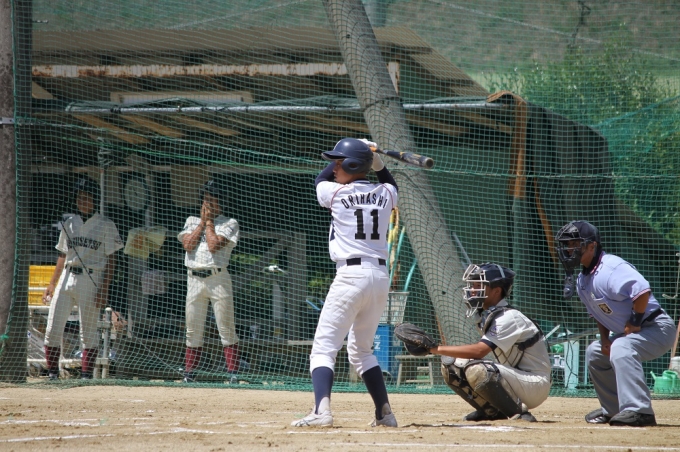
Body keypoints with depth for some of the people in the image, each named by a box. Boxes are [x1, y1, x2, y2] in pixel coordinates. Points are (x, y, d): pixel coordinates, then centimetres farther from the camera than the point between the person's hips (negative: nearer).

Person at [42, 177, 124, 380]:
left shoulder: (105, 225, 1)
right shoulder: (69, 223, 15)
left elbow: (110, 259, -2)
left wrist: (104, 288, -11)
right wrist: (52, 284, 12)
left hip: (91, 279, -5)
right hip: (67, 278, 5)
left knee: (88, 330, -3)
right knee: (53, 328, -3)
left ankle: (86, 376, 1)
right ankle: (52, 374, 2)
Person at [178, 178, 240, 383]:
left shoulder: (229, 224, 3)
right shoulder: (192, 221, 16)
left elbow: (214, 245, -11)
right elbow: (188, 245, 0)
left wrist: (209, 221, -1)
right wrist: (202, 222, 2)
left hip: (217, 278, -4)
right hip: (194, 279, 4)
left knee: (226, 329, -6)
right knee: (193, 330, 6)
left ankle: (233, 372, -7)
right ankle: (189, 373, 11)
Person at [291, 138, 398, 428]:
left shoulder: (336, 194, -4)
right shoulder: (385, 194, 9)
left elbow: (321, 180, 21)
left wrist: (363, 155, 23)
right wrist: (377, 162, 19)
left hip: (351, 274, -6)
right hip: (381, 276, 6)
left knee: (324, 347, -9)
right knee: (361, 350, 22)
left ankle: (321, 409, -29)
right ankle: (384, 413, 19)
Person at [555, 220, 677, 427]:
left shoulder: (611, 268, -23)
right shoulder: (582, 280, 8)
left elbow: (643, 291, -36)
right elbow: (599, 313, 20)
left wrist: (635, 323, -26)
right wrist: (605, 338, 5)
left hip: (658, 327, -11)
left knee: (621, 348, -36)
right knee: (595, 353, 22)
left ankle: (639, 410, -42)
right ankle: (612, 409, 31)